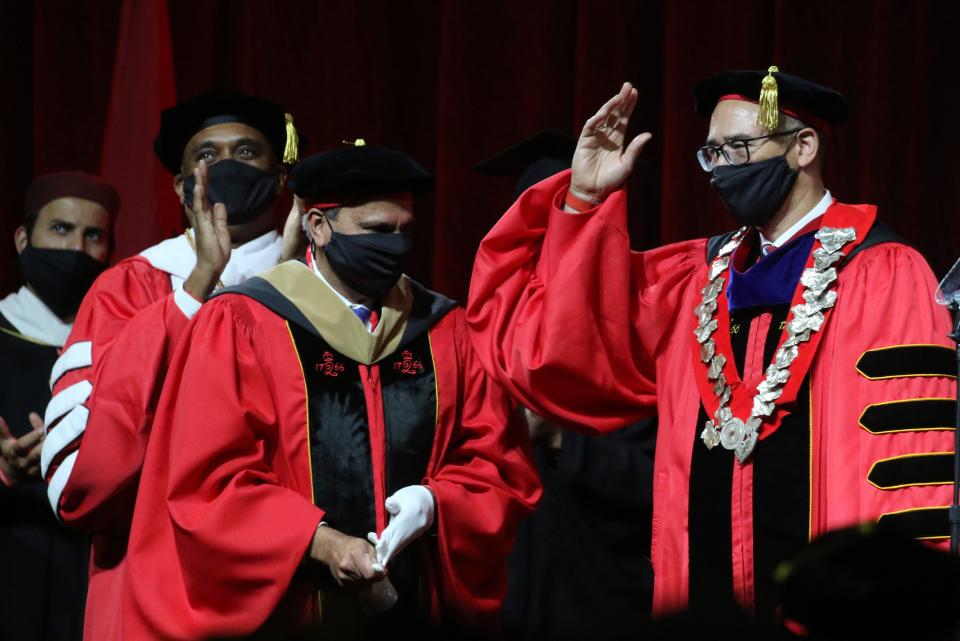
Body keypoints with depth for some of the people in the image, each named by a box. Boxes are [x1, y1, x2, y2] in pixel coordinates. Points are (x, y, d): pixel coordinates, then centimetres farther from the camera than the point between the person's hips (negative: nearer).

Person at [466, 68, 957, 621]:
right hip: (702, 602, 6)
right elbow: (543, 344, 9)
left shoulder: (881, 275, -5)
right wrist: (584, 200, 2)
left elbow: (911, 470, -11)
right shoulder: (694, 279, 14)